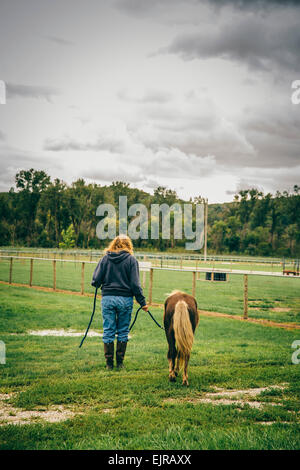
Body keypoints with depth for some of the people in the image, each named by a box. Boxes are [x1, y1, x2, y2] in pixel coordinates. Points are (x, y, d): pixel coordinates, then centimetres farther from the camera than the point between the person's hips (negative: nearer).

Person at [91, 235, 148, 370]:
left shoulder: (105, 258, 2)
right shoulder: (131, 260, -3)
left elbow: (96, 280, -2)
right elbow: (135, 284, -7)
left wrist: (97, 284, 22)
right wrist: (142, 302, -2)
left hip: (107, 298, 1)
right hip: (125, 299, -1)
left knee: (108, 332, 8)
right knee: (123, 331, 11)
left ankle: (109, 363, 12)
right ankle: (120, 362, 15)